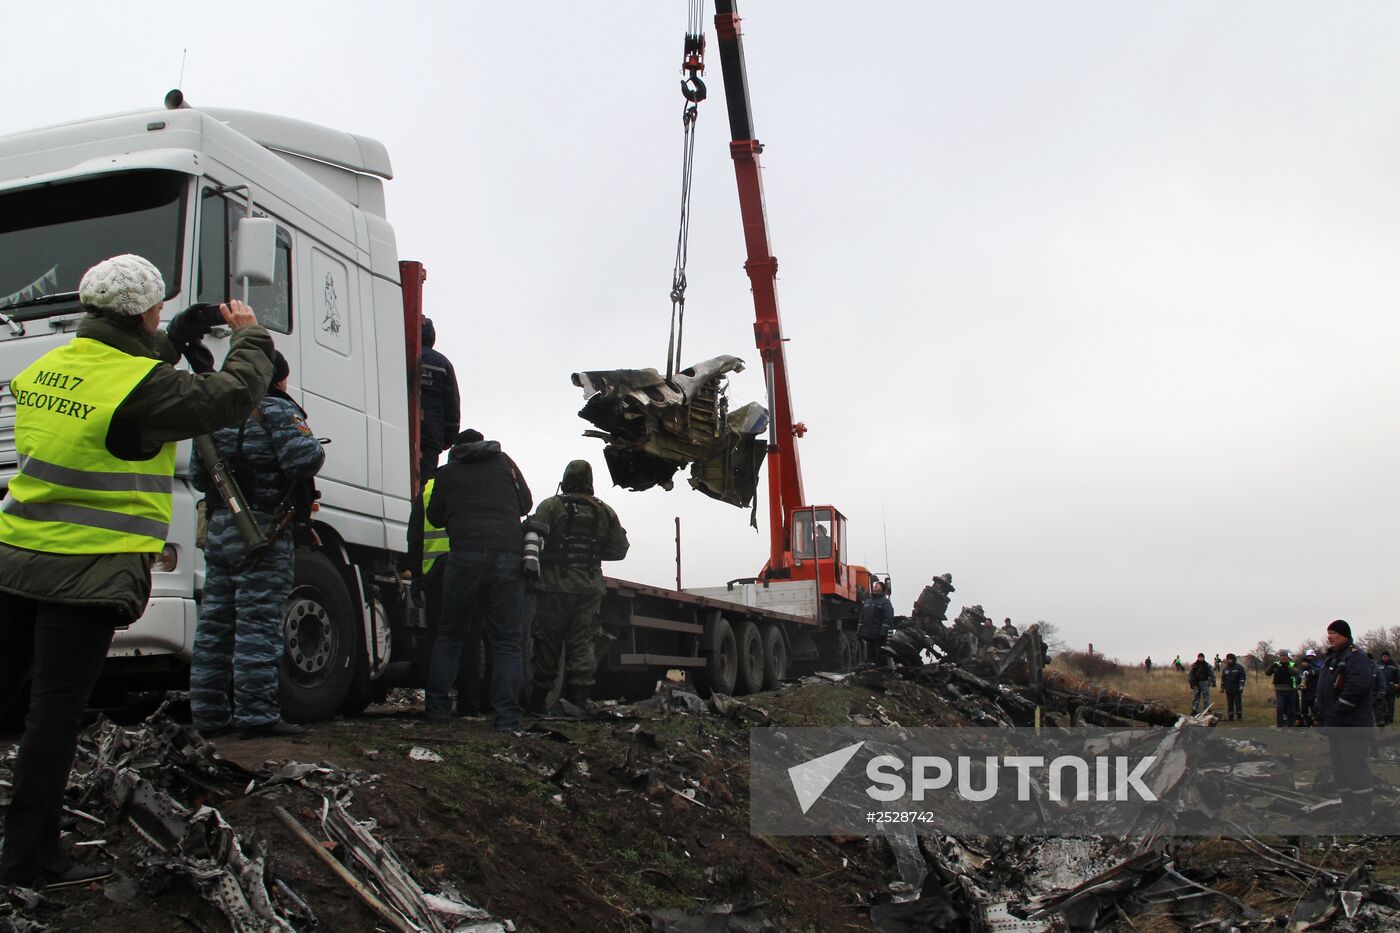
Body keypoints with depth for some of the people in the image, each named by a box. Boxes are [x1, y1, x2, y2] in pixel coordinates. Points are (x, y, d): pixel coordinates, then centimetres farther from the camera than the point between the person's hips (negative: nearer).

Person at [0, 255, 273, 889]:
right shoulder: (141, 385, -16)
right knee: (56, 708, 0)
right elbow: (233, 396, -10)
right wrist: (249, 334, 7)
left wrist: (176, 343, 27)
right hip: (88, 573, -7)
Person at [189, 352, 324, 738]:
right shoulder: (276, 409, -7)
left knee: (214, 622, 10)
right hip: (262, 531, -7)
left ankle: (209, 713, 14)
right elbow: (304, 459, -20)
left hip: (218, 528, 7)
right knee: (258, 623, -7)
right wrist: (315, 449, 1)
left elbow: (197, 474, 17)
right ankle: (257, 715, -6)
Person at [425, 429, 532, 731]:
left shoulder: (447, 472, 15)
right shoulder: (505, 462, 17)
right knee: (506, 640, 3)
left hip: (465, 556, -1)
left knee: (450, 634, 13)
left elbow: (435, 516, 20)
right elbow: (526, 503, 19)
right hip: (509, 556, 1)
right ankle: (507, 717, -5)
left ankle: (437, 708, 10)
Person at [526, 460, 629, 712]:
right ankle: (578, 700, -2)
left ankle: (538, 701, 12)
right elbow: (619, 549, 9)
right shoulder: (605, 512, 7)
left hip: (555, 587, -2)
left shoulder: (550, 506, -4)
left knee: (547, 644, 5)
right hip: (590, 589, 2)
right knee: (582, 646, 4)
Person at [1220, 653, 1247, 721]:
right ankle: (1230, 717, 8)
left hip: (1237, 690, -4)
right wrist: (1222, 687, 14)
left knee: (1238, 703, -3)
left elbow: (1242, 677, -6)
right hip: (1228, 690, 4)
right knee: (1230, 704, 5)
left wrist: (1241, 685, -15)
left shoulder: (1239, 667, -1)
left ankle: (1239, 717, 3)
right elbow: (1223, 679, 17)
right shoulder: (1225, 669, 13)